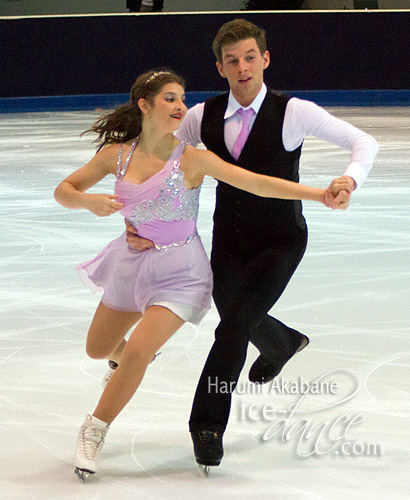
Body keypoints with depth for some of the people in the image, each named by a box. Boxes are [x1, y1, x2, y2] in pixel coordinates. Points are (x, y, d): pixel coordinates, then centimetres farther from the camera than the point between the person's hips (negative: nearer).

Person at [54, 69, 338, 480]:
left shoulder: (191, 159, -17)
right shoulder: (118, 155, -7)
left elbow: (256, 183, -22)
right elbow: (63, 191, 1)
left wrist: (321, 194, -30)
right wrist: (89, 201, -22)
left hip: (179, 272, -4)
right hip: (131, 262, 5)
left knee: (135, 353, -20)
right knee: (98, 349, 20)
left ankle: (95, 431, 2)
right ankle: (127, 361, 58)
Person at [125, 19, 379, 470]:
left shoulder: (292, 112, -17)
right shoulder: (203, 117, -7)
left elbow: (363, 143, -16)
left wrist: (349, 180, -37)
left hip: (280, 241, -5)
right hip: (229, 241, 5)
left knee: (234, 325, -17)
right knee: (236, 319, 23)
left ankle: (207, 423, -2)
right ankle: (281, 344, 59)